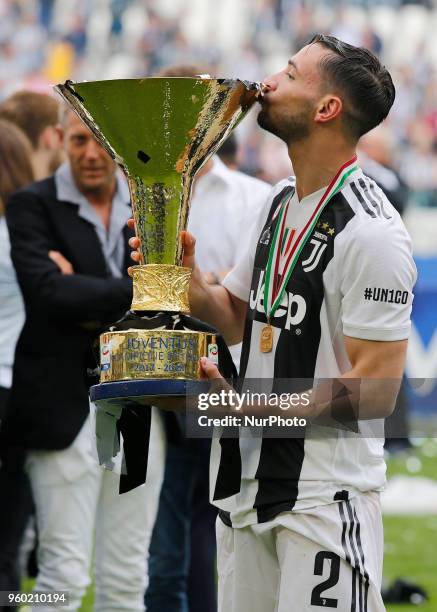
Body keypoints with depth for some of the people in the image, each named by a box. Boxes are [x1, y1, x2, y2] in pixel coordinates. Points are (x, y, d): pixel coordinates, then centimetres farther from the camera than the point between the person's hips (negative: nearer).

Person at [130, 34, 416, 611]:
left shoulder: (371, 232, -17)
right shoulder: (281, 202, 12)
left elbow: (375, 390, -19)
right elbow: (238, 319, 21)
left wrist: (247, 406, -22)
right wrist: (184, 276, 1)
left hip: (326, 493, -8)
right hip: (248, 479, 8)